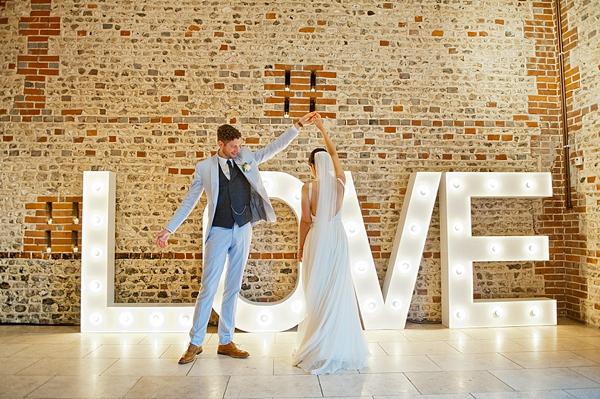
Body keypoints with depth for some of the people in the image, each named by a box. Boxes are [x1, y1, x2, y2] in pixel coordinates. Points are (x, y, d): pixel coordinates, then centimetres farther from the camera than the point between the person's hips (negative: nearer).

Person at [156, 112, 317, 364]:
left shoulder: (247, 158, 8)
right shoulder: (204, 168, 0)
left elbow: (275, 147, 11)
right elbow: (189, 201, 5)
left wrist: (299, 125, 6)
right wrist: (169, 229, 3)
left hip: (243, 231, 3)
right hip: (219, 232, -3)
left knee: (233, 288, 9)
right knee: (208, 288, -3)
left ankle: (226, 342, 18)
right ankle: (195, 343, 10)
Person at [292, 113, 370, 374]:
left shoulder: (308, 188, -10)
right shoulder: (339, 183, 0)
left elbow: (306, 220, -7)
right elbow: (334, 152, 13)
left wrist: (300, 246, 6)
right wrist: (322, 128, 23)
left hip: (317, 241, -3)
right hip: (337, 239, 3)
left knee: (318, 296, 4)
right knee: (337, 293, 9)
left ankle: (319, 351, 11)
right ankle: (340, 349, 16)